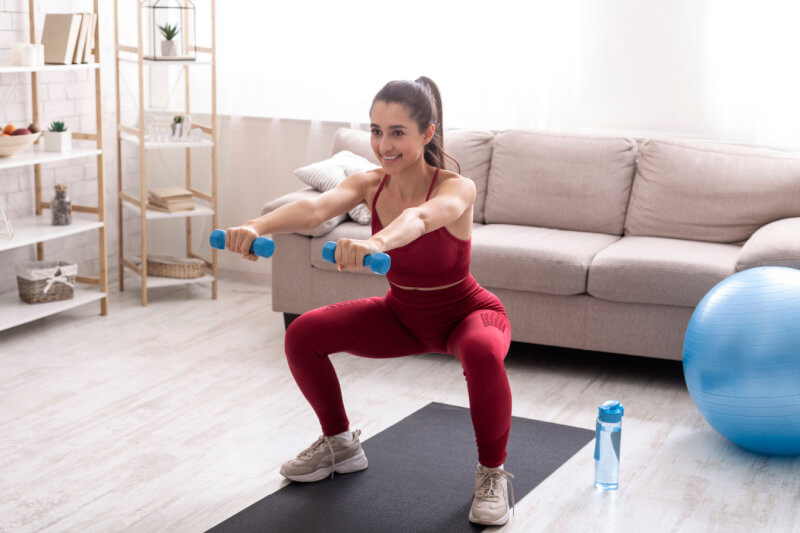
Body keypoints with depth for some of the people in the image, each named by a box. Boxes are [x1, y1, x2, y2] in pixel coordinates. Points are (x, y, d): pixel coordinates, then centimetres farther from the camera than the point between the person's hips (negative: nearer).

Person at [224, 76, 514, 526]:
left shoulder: (456, 188, -27)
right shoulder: (369, 184, -14)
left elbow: (420, 217, -52)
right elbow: (315, 207, -35)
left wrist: (376, 242, -75)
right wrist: (256, 227, -57)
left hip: (467, 313, -5)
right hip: (402, 313, 5)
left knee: (483, 354, -39)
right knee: (303, 335, -9)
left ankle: (492, 473, -13)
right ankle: (340, 444, 14)